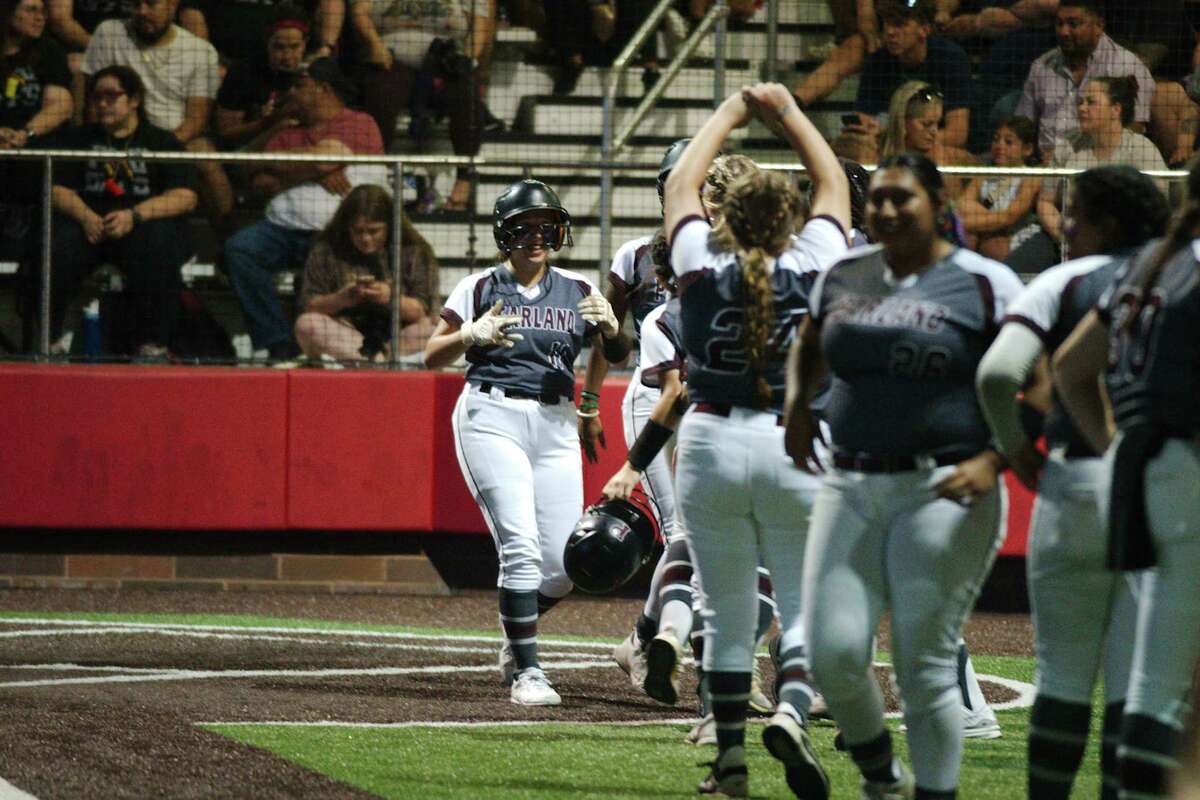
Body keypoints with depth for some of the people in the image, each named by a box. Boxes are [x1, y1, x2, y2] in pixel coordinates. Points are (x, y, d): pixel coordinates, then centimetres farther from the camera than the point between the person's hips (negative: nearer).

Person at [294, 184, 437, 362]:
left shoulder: (415, 252, 0)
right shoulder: (326, 251, 2)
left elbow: (421, 311, -5)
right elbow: (309, 306, 0)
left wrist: (392, 299, -26)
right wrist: (339, 300, -21)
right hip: (345, 334, 1)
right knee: (305, 325, -29)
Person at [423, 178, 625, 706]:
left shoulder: (576, 291, 12)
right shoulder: (480, 288, 4)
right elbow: (432, 357, 3)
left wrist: (611, 328, -14)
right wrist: (473, 335, -17)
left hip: (555, 426, 4)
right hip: (492, 419, -4)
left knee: (562, 563, -2)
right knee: (521, 545, -17)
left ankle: (516, 637, 27)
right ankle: (525, 672, -12)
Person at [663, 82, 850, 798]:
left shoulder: (703, 267, -3)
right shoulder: (814, 265, -4)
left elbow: (682, 182, 12)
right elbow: (834, 182, 12)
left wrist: (731, 114, 23)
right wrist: (790, 115, 24)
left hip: (712, 442, 1)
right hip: (794, 443, -1)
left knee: (727, 607, 9)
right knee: (806, 597, 4)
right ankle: (792, 711, -22)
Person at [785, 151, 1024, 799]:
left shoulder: (985, 285, -3)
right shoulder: (844, 276, 13)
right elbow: (809, 345, 32)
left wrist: (991, 461, -16)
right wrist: (797, 407, 14)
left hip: (943, 493, -5)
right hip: (849, 490, 5)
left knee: (925, 665, -5)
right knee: (834, 654, -4)